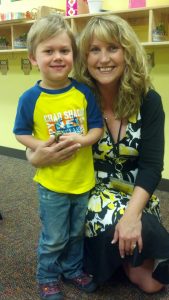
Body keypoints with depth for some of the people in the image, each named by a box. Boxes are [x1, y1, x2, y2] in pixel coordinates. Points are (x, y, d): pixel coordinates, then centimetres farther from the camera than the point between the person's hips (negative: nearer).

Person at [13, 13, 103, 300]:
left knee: (76, 234, 22)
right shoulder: (30, 98, -13)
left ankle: (73, 269, 46)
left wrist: (83, 139, -21)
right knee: (54, 238, 13)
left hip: (83, 179, 3)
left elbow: (97, 127, 0)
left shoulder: (84, 92, -7)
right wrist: (43, 147, -19)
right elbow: (21, 133, -2)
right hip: (51, 183, -2)